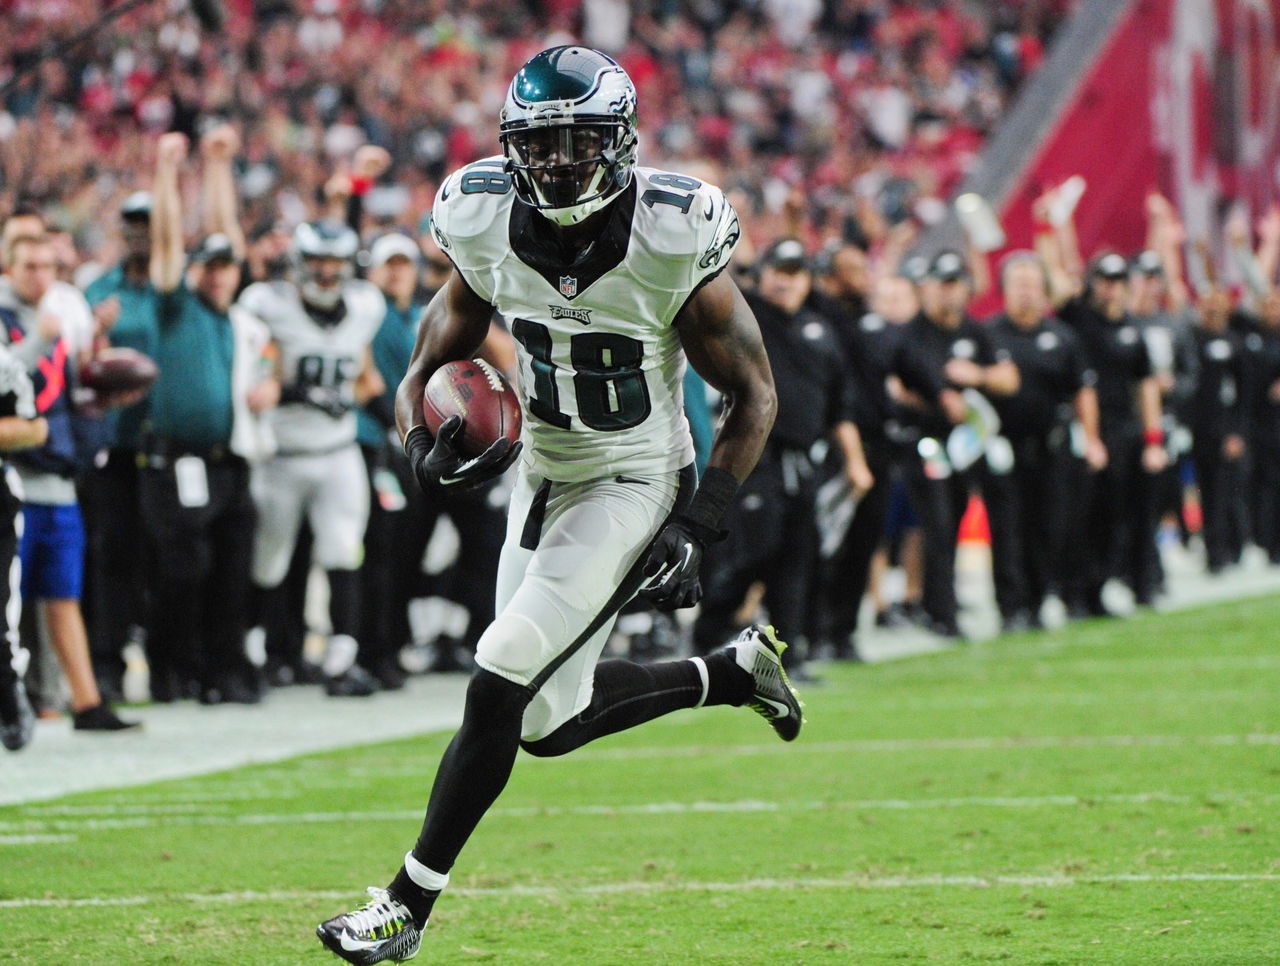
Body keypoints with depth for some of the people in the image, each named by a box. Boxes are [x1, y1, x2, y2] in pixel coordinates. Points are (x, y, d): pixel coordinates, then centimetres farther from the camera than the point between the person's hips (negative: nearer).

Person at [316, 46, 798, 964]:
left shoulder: (673, 250, -22)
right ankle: (736, 670, 35)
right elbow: (431, 366, 6)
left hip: (633, 485, -6)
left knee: (499, 686, -16)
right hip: (543, 478, 6)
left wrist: (695, 528, -20)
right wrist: (428, 447, -16)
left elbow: (755, 396, -12)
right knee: (550, 724, 12)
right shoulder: (490, 234, -10)